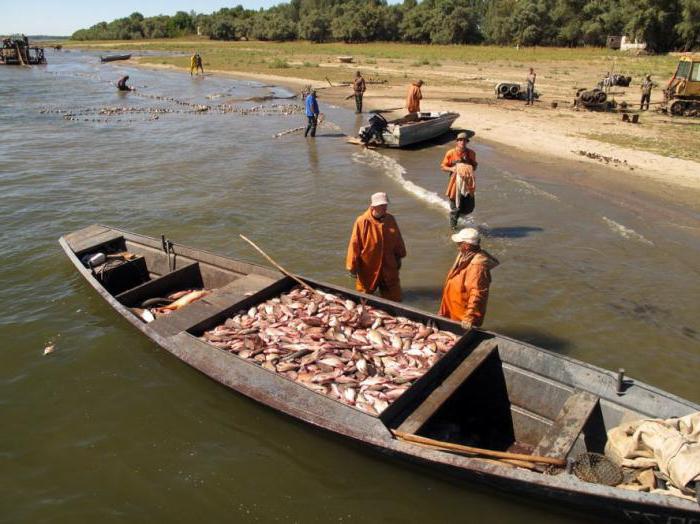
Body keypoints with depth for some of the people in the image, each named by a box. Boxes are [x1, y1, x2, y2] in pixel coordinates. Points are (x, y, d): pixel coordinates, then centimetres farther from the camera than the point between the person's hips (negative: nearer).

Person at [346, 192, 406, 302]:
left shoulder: (390, 219, -2)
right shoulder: (362, 222, -17)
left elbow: (398, 240, 12)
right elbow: (354, 245, -13)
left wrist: (398, 257, 19)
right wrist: (352, 267, -9)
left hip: (389, 269, 4)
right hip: (368, 269, -4)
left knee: (395, 299, 12)